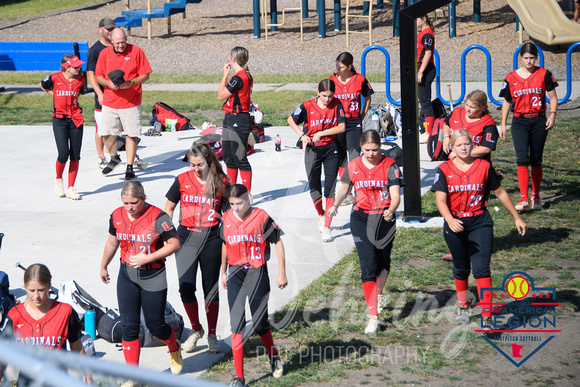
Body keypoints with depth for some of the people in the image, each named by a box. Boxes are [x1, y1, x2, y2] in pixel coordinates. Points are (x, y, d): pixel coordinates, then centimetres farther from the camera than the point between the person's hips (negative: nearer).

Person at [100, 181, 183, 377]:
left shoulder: (157, 217, -16)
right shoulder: (117, 216, 0)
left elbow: (174, 244, -13)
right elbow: (112, 242, 17)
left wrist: (146, 258, -19)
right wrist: (103, 266, 29)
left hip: (153, 278, -4)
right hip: (127, 277, 4)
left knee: (155, 325, 4)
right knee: (129, 326, -1)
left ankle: (174, 348, 39)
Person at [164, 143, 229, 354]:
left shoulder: (221, 182, -2)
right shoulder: (182, 180, 1)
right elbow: (168, 208, 11)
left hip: (212, 238, -1)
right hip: (186, 236, 1)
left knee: (211, 288, 6)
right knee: (186, 287, -4)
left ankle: (212, 334, 20)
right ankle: (195, 329, 19)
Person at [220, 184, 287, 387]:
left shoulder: (261, 217, -10)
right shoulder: (227, 218, 3)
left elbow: (278, 242, -2)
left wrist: (282, 272, -2)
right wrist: (223, 272, 25)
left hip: (257, 273, -3)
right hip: (235, 273, 3)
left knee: (260, 324, 7)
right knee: (236, 324, -6)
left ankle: (274, 357, 39)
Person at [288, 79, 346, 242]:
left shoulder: (337, 105, -6)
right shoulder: (308, 106, -8)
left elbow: (341, 127, -11)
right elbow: (291, 120, 6)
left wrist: (320, 133, -14)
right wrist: (302, 135, -6)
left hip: (331, 149, 0)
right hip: (313, 149, 0)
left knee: (330, 187, -6)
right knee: (314, 186, 7)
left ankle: (326, 227, -4)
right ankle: (321, 215, 35)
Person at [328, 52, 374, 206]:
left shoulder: (360, 80, -3)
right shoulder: (331, 80, 0)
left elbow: (367, 98, 12)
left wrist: (362, 116, 8)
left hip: (354, 123, -2)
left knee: (354, 156, -12)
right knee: (341, 158, 6)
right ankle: (347, 193, 16)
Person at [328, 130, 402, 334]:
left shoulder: (390, 166, -7)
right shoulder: (353, 166, -1)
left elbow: (395, 195, -14)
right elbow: (344, 187, 19)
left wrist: (391, 210, -35)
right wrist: (335, 205, 34)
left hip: (385, 219, 0)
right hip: (361, 218, 0)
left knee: (383, 262, 18)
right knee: (368, 266, -12)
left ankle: (378, 295, 50)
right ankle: (373, 316, -14)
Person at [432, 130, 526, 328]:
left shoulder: (484, 166, 0)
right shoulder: (444, 170, -2)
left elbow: (500, 192, 10)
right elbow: (440, 200, -13)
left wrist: (517, 217, 14)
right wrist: (450, 220, -32)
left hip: (480, 222, -1)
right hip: (455, 224, 1)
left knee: (481, 268, -12)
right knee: (461, 269, 15)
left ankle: (486, 315, -13)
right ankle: (463, 307, 36)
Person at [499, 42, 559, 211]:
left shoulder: (544, 74, 2)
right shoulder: (511, 77, 5)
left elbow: (553, 97, 7)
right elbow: (506, 102, 14)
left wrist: (552, 115, -9)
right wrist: (503, 124, 10)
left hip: (539, 122, 0)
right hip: (519, 122, 0)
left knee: (536, 161, 6)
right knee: (522, 159, -14)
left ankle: (536, 196, 20)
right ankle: (523, 199, -18)